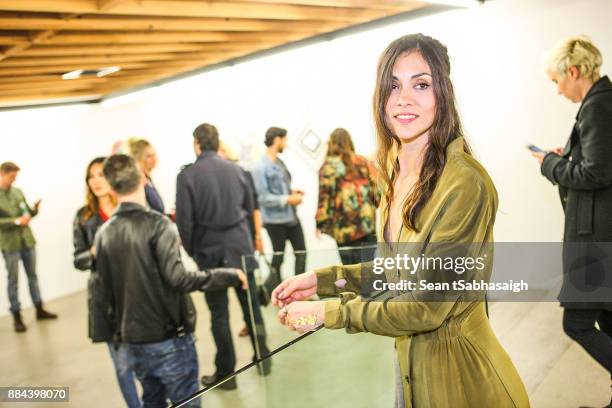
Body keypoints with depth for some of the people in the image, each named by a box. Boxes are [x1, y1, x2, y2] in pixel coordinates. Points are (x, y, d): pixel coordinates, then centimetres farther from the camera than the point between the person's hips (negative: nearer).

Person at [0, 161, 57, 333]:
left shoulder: (18, 191, 8)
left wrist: (34, 209, -10)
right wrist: (16, 221, -24)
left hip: (27, 240, 5)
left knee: (32, 275, 13)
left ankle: (39, 309, 24)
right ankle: (17, 317, 12)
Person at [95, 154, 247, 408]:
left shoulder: (104, 234, 1)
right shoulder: (157, 224, -16)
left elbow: (107, 290, 6)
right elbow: (177, 278, -25)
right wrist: (231, 276, -16)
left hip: (134, 340, 6)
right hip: (169, 339, -6)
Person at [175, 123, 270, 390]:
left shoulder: (187, 175, -9)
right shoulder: (235, 169, 2)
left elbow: (184, 220, -10)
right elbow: (249, 208, 8)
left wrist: (192, 251, 4)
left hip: (210, 251, -3)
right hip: (240, 247, 3)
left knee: (219, 313, 7)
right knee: (251, 304, 15)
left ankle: (225, 373, 17)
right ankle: (262, 358, 26)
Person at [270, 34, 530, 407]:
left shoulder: (465, 184, -27)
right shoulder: (397, 171, -2)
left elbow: (426, 308, -24)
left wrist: (328, 313, -16)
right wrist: (321, 279, 0)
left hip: (457, 374, -7)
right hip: (411, 359, 7)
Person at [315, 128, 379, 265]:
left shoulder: (329, 166, -6)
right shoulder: (362, 161, 7)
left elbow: (325, 196, -10)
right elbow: (375, 188, 5)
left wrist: (321, 224, -4)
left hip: (345, 227, -3)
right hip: (367, 222, 4)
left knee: (350, 262, 7)